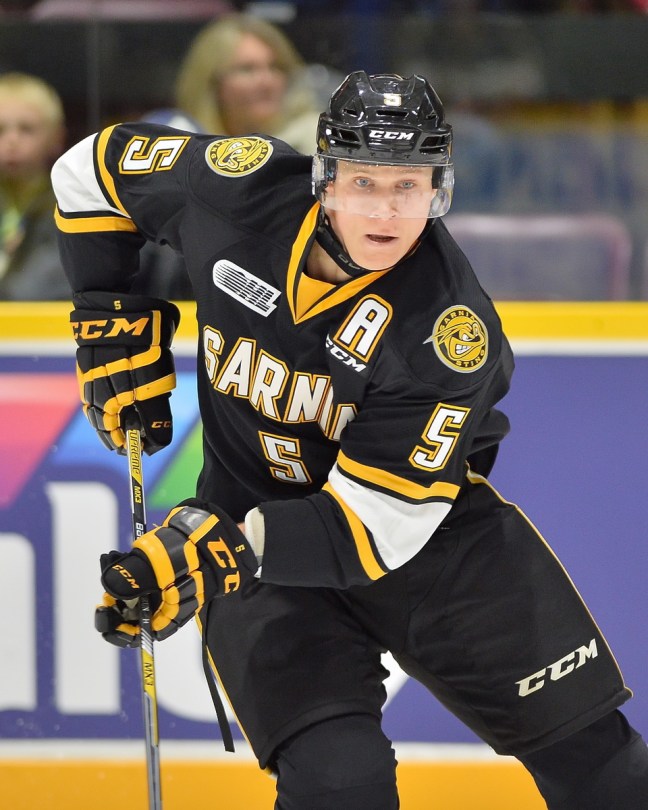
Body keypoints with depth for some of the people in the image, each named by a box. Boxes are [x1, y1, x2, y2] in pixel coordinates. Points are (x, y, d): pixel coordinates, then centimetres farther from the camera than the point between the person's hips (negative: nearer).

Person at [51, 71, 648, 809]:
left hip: (426, 523, 0)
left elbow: (372, 527, -28)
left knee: (587, 750, 0)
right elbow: (94, 168, 1)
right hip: (252, 522, 0)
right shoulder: (242, 191, -19)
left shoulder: (450, 330, -26)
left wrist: (213, 552, -39)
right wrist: (114, 328, -1)